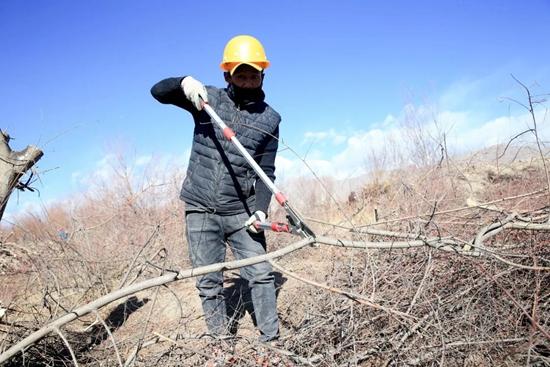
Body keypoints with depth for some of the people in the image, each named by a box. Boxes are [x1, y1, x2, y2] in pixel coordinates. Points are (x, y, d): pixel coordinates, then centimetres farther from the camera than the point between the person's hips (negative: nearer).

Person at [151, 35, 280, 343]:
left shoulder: (270, 119, 0)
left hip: (241, 212, 0)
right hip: (201, 210, 0)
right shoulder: (208, 98, 0)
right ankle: (222, 341, 21)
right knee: (209, 282, 6)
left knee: (261, 273, -1)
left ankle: (272, 339, 13)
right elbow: (158, 91, -3)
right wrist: (184, 82, -24)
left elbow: (266, 172, 0)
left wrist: (261, 209, -14)